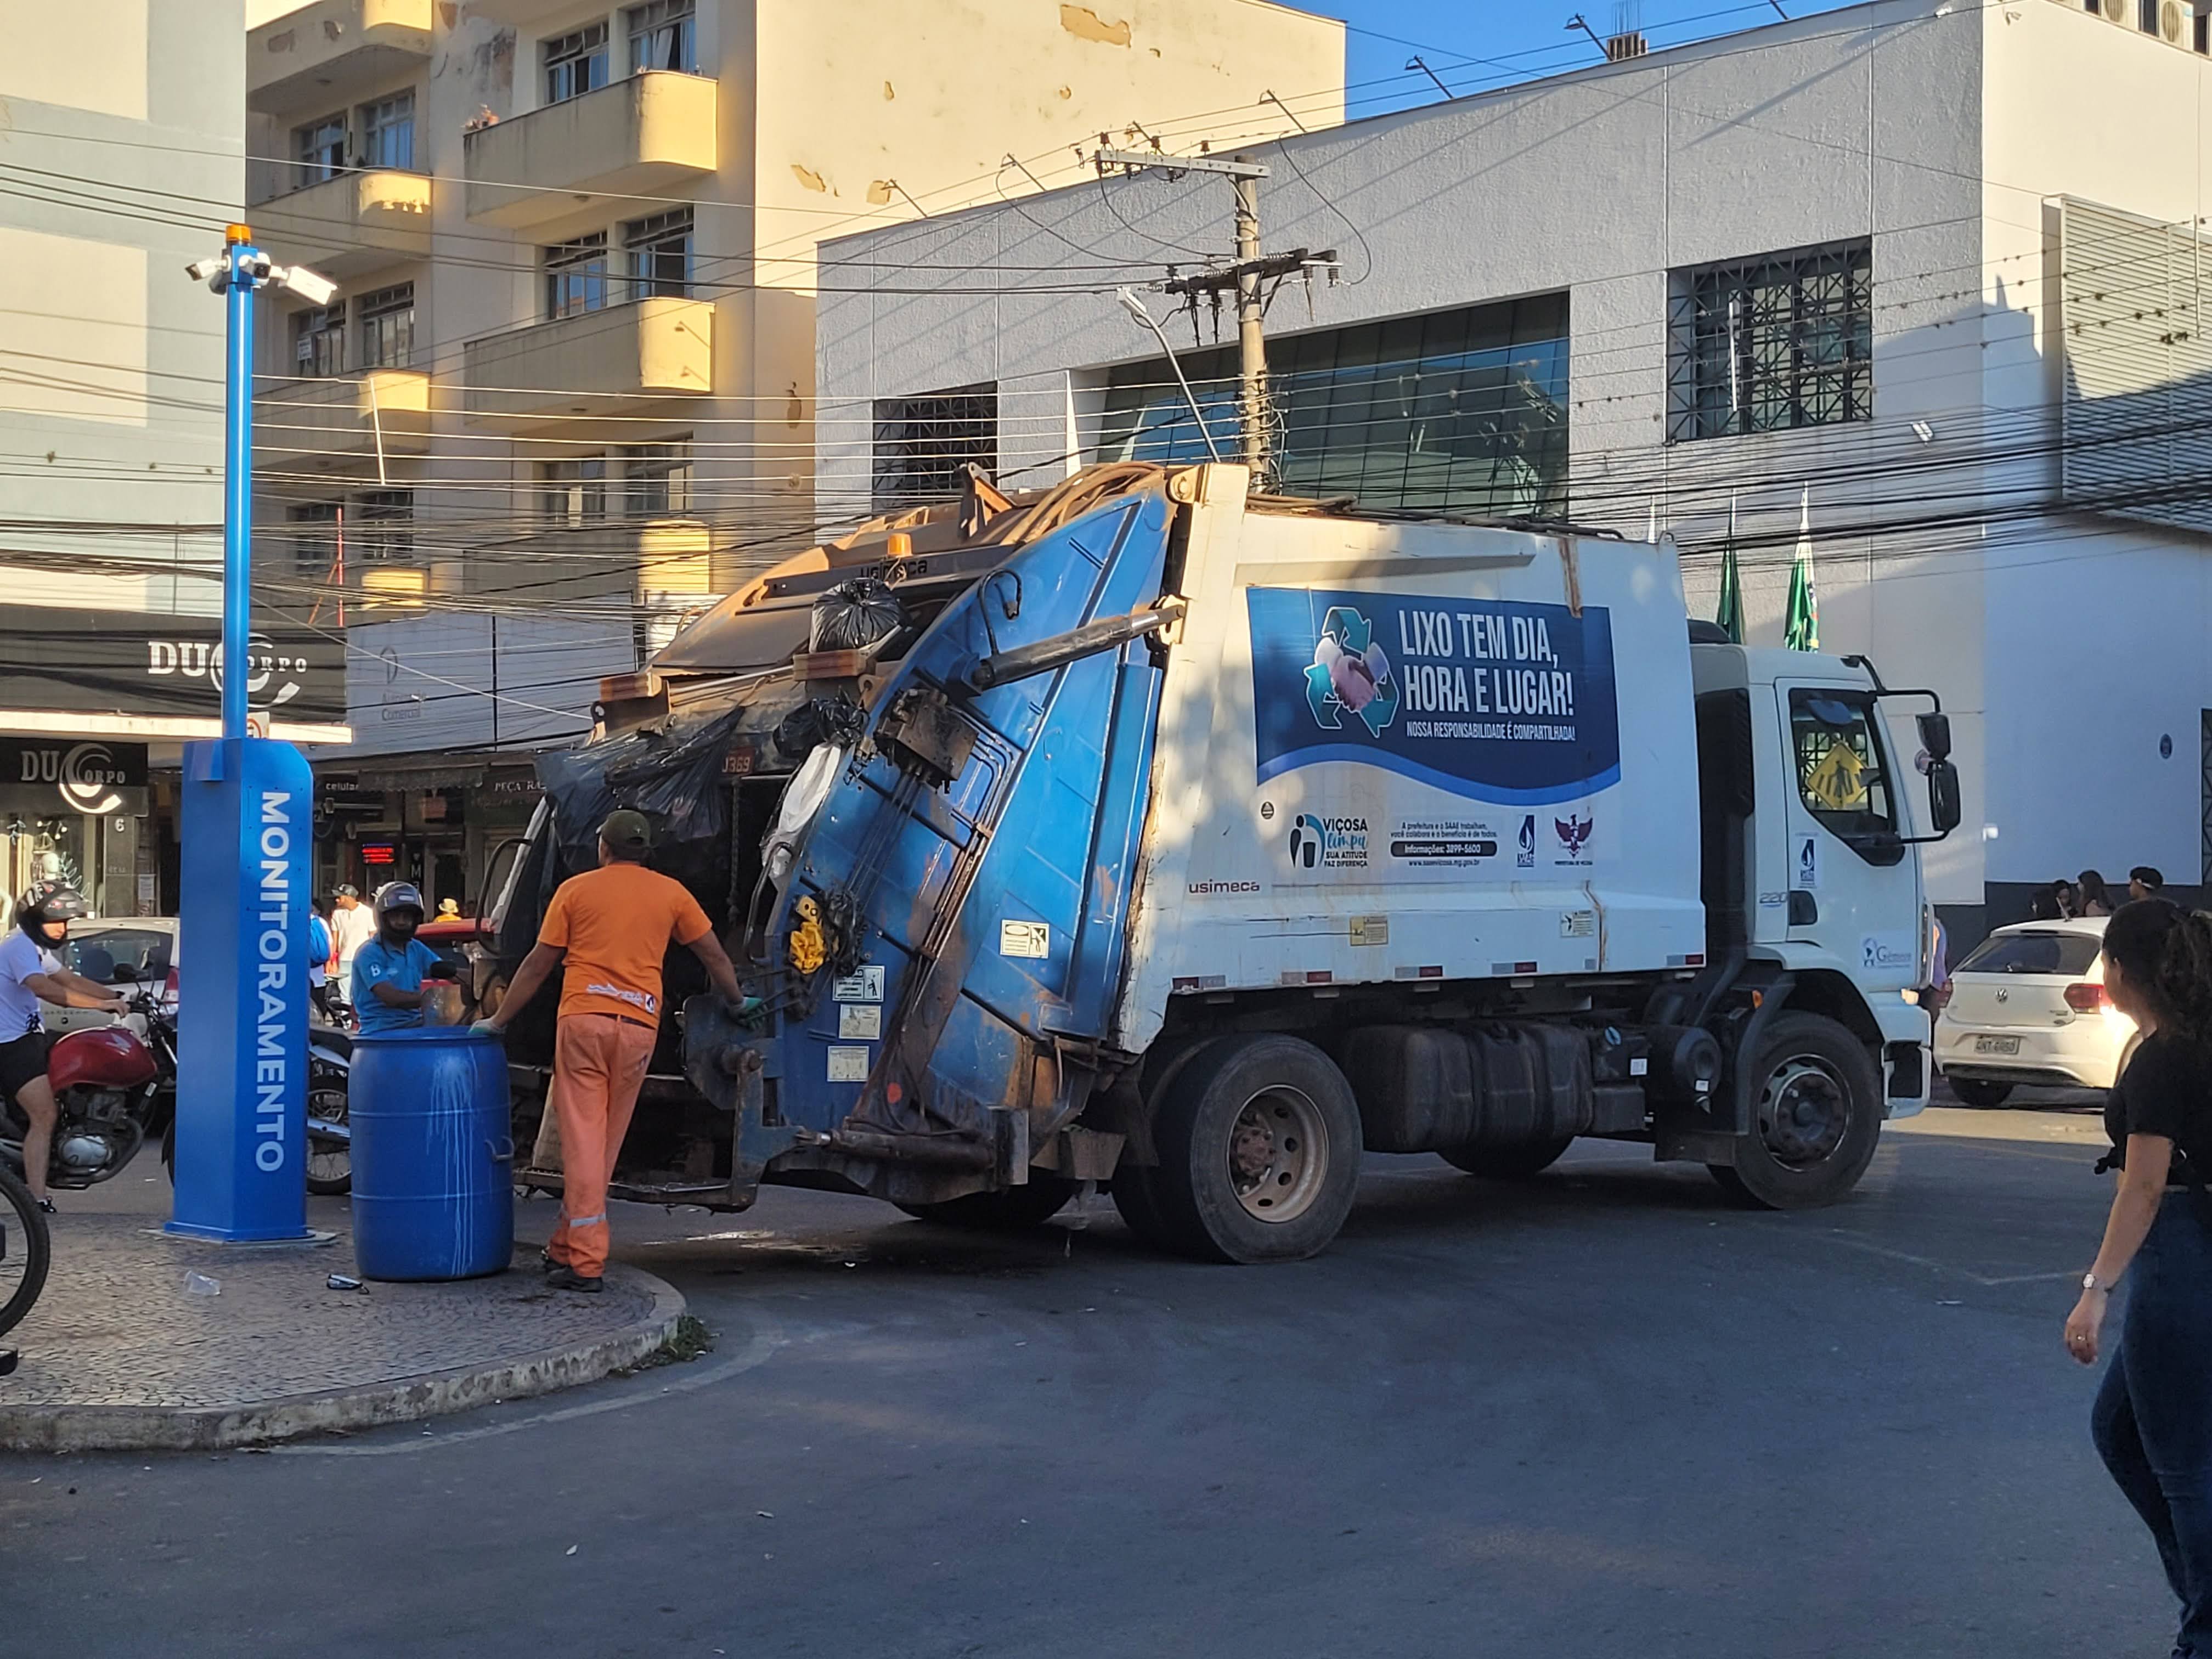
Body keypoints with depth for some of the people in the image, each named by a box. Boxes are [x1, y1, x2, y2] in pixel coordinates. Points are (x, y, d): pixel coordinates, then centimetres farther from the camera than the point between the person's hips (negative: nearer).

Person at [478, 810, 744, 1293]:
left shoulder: (576, 889, 8)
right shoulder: (671, 893, 12)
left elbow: (539, 964, 9)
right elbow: (715, 956, 16)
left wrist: (499, 1020, 18)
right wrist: (738, 1002, 33)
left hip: (583, 1020, -2)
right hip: (639, 1026, 2)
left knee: (583, 1138, -3)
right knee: (607, 1143, 12)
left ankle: (585, 1262, -8)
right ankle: (567, 1248, 19)